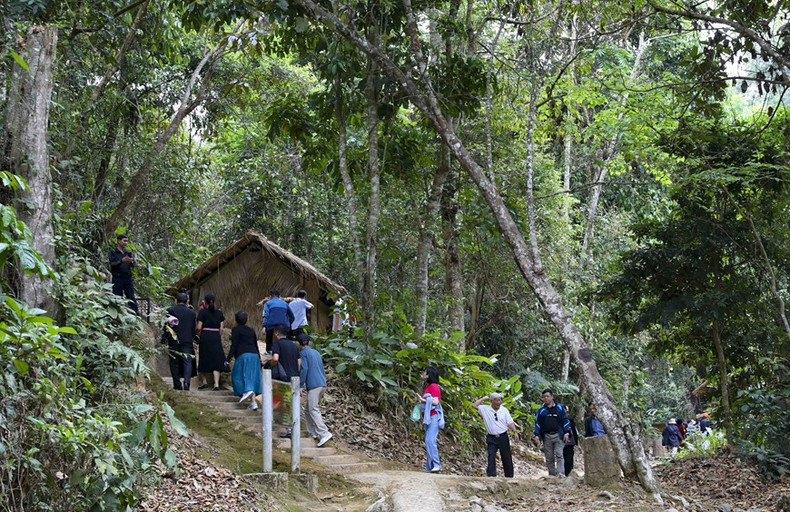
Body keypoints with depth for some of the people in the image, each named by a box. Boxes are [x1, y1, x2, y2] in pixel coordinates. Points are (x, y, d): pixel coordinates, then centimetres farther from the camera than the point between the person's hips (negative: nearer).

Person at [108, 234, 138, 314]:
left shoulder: (128, 253, 17)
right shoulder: (113, 252, 7)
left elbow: (133, 265, 9)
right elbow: (112, 263, -6)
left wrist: (132, 261, -15)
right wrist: (122, 260, -21)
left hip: (128, 278, 3)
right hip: (117, 278, -3)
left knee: (131, 298, -4)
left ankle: (135, 313, -8)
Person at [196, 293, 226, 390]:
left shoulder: (203, 312, -5)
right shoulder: (219, 313, 4)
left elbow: (199, 328, -8)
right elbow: (221, 328, 4)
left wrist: (198, 331, 14)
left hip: (205, 336, -2)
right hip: (216, 336, 2)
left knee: (204, 359, 14)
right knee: (216, 360, 0)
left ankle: (205, 382, 21)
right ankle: (216, 384, -10)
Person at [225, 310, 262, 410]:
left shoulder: (236, 329, 1)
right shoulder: (251, 330, 19)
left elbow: (234, 345, -6)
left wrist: (228, 359, -6)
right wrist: (259, 358, 28)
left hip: (243, 355, -6)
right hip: (254, 355, 6)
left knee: (238, 376, 1)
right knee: (252, 377, 5)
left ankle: (247, 391, -25)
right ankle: (253, 402, -2)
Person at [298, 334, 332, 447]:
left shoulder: (303, 353, -2)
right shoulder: (316, 352, 22)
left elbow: (304, 369, -11)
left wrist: (300, 384, -6)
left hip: (314, 385, -8)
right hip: (322, 384, 8)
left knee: (313, 410, -13)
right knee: (308, 409, 17)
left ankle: (324, 433, -25)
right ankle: (312, 433, 14)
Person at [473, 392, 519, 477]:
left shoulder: (504, 410, 4)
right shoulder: (485, 409, 1)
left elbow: (510, 422, 4)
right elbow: (474, 405, -6)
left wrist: (515, 432, -8)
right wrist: (484, 398, -1)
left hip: (503, 437, 1)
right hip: (491, 438, -1)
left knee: (507, 458, 8)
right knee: (491, 457, -10)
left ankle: (509, 476, 19)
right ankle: (491, 476, -10)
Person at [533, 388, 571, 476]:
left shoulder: (559, 407, 9)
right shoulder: (541, 410, 11)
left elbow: (565, 421, 8)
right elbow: (537, 423, 10)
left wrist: (566, 432, -3)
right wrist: (537, 435, -2)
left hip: (558, 436, -2)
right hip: (546, 436, 2)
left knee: (559, 455, -13)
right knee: (549, 458, 3)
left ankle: (561, 474, -17)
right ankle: (552, 475, 9)